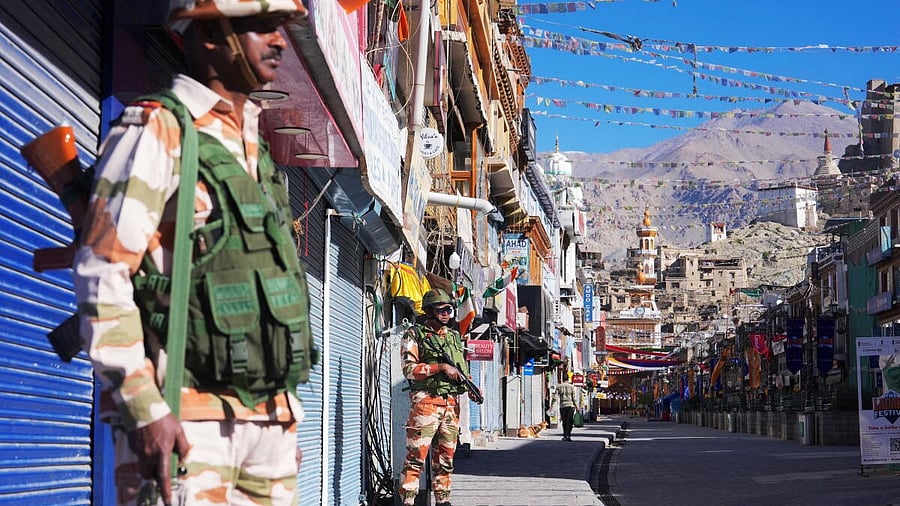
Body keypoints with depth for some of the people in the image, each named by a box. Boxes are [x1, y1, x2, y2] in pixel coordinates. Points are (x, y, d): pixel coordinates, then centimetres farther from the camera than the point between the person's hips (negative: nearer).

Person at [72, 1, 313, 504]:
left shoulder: (257, 151, 18)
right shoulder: (157, 130, -6)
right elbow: (102, 277, -13)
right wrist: (143, 409, -19)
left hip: (270, 418, 7)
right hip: (185, 422, -7)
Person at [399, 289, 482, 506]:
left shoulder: (454, 337, 19)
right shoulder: (415, 335, 0)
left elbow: (462, 369, 25)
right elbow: (409, 369, -9)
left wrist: (471, 388, 6)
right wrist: (441, 368, -16)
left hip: (451, 404, 6)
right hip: (425, 401, -6)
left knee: (446, 456, 10)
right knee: (416, 455, -10)